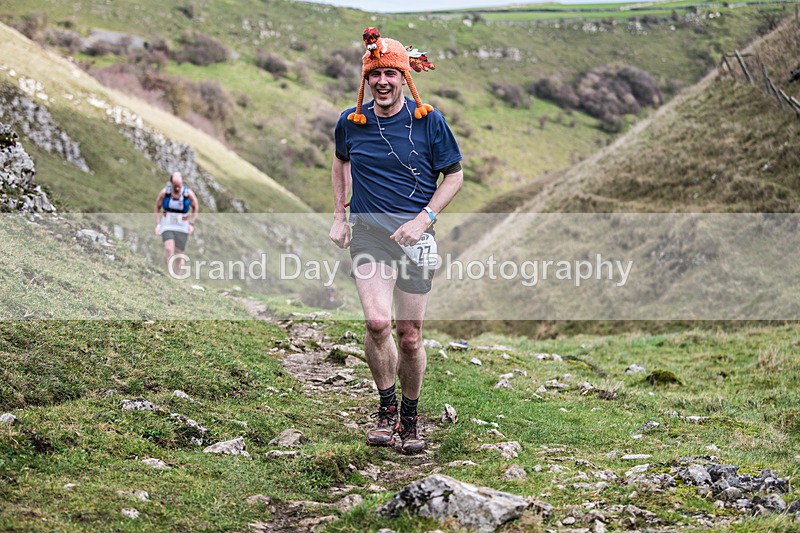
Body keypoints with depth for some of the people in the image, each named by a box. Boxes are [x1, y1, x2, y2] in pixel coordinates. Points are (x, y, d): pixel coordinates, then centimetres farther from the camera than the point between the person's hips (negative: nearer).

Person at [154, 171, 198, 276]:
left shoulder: (188, 194, -11)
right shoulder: (164, 192, -10)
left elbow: (195, 208, 6)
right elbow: (157, 207, 5)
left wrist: (191, 223, -2)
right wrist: (157, 224, -2)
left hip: (182, 227, 1)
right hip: (167, 226, -1)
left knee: (179, 253, 4)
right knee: (169, 249, -23)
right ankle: (170, 275, -13)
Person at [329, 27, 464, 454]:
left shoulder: (428, 121, -3)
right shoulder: (351, 122, 4)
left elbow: (454, 175, 5)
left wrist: (423, 219, -8)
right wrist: (339, 217, 15)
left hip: (414, 232, -1)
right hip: (367, 231, 1)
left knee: (409, 336, 3)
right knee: (377, 322, -20)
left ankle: (410, 418, 25)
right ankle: (386, 407, 2)